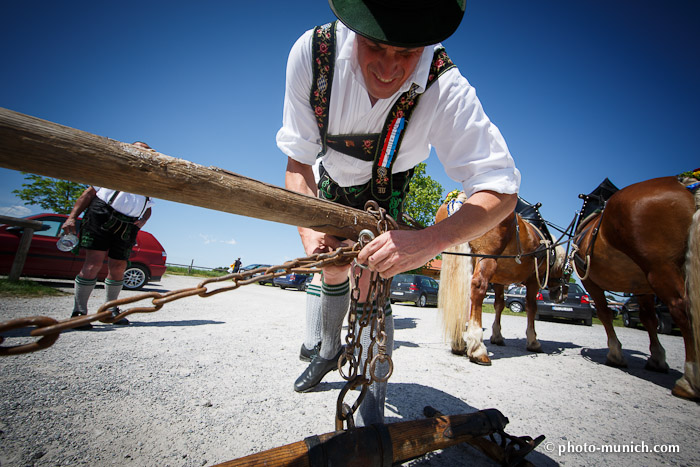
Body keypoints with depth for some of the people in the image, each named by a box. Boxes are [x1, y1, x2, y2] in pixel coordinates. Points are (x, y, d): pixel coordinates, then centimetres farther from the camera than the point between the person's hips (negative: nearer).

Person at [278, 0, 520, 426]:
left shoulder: (446, 87, -36)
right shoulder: (313, 51, -30)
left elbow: (501, 190, -38)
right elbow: (297, 162, -25)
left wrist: (428, 241, -56)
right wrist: (309, 228, -42)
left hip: (385, 191, -2)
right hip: (331, 180, 3)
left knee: (372, 287, -12)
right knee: (332, 276, 13)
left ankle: (373, 404, 14)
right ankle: (329, 350, 45)